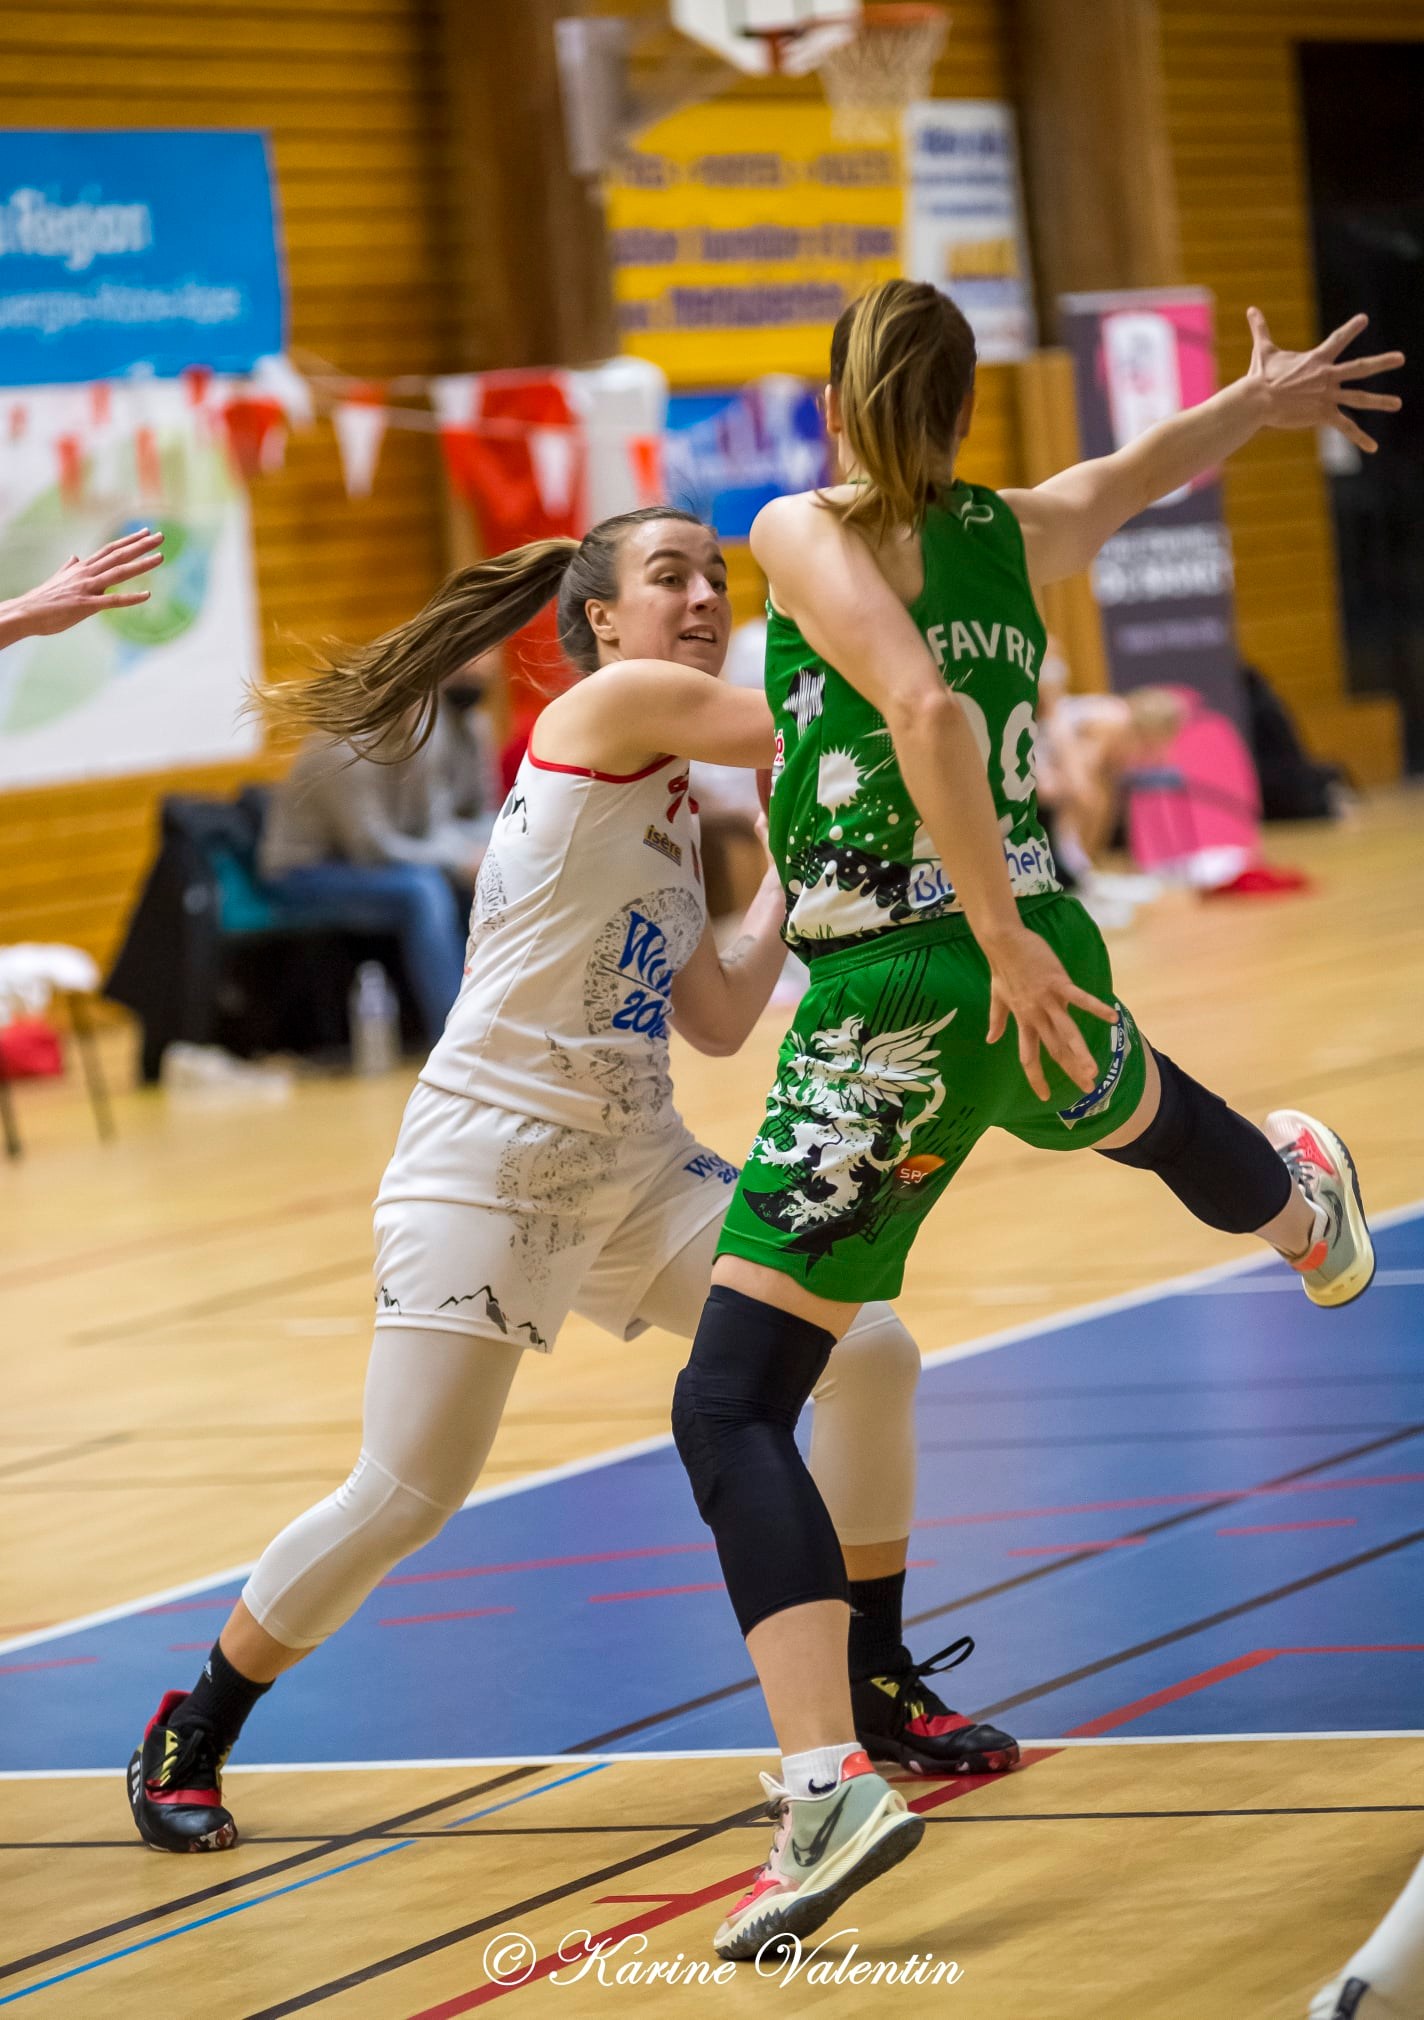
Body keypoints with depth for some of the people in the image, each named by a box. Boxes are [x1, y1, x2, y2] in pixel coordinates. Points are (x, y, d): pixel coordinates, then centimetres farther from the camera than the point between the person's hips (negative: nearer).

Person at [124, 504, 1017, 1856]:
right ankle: (187, 1738, 12)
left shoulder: (669, 807, 16)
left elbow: (720, 1021, 14)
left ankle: (876, 1689, 13)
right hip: (489, 1165, -9)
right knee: (404, 1500, -9)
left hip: (636, 1166, 9)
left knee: (870, 1354, -2)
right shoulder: (608, 704, -9)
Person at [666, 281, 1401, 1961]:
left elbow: (926, 711, -25)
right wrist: (1259, 401, 50)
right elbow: (1147, 468, 30)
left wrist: (1002, 947, -21)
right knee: (1140, 1110, 43)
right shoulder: (1018, 532, 8)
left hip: (897, 1010, -6)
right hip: (1042, 965, 6)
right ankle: (1303, 1208, 78)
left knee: (728, 1409, -6)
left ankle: (830, 1781, -23)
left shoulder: (806, 530, -9)